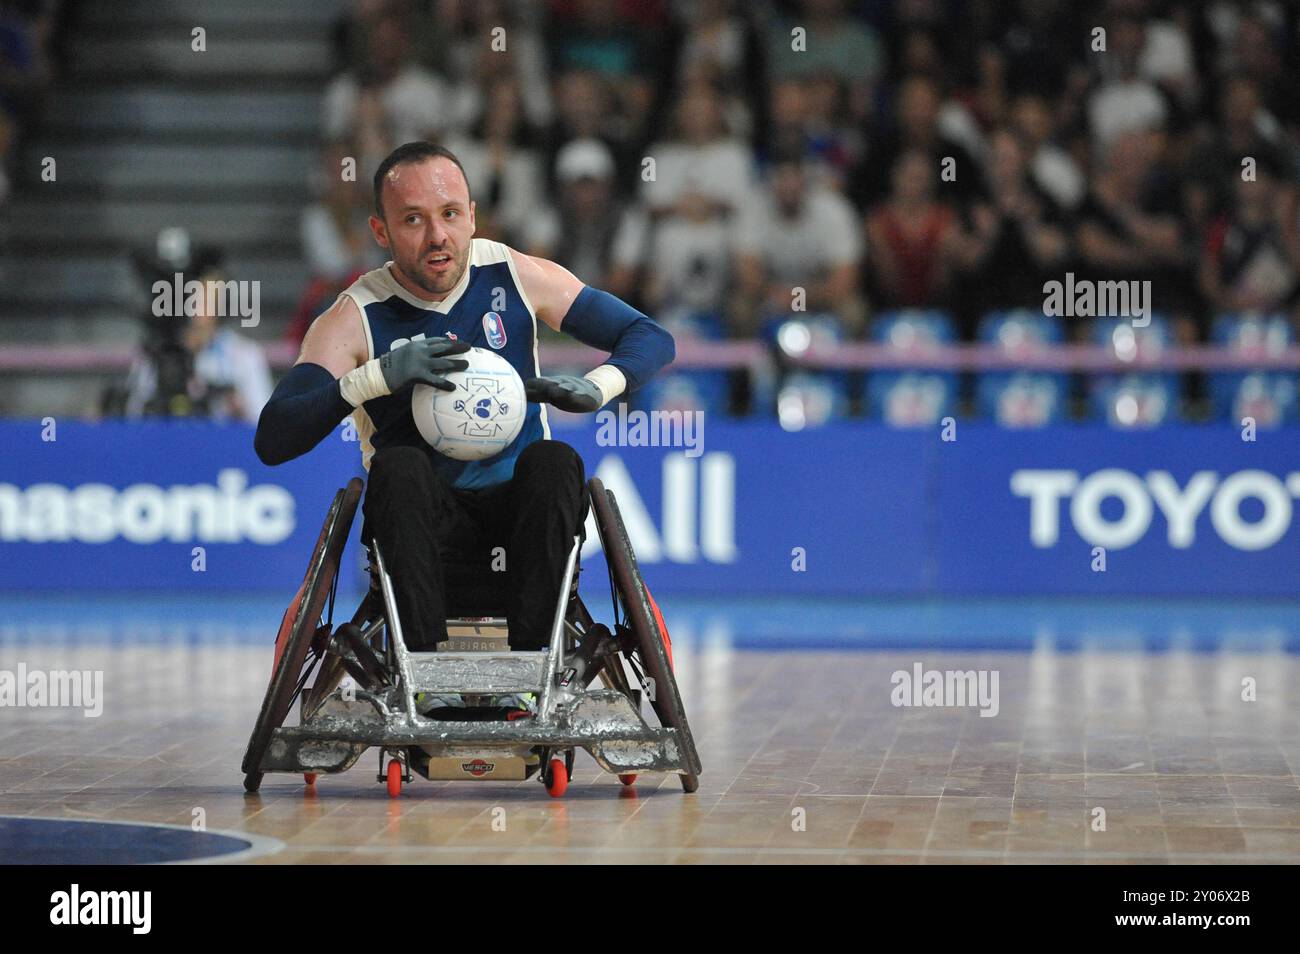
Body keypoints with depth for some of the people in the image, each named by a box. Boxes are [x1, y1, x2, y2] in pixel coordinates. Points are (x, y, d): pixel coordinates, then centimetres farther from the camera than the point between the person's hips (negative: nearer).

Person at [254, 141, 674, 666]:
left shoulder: (517, 277, 2)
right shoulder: (354, 318, -5)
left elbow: (652, 339, 6)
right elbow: (272, 440, -16)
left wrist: (593, 387, -17)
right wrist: (376, 377, -30)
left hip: (515, 512, 2)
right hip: (423, 525, -1)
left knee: (552, 460, -29)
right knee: (399, 466, -32)